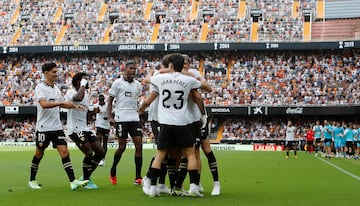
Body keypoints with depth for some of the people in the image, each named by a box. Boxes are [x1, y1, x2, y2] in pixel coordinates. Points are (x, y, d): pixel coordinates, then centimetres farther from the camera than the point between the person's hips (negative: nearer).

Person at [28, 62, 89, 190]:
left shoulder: (56, 88, 12)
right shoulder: (40, 88, -10)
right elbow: (44, 104, -26)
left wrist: (74, 106, 10)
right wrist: (62, 102, -29)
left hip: (57, 127, 6)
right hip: (43, 127, -6)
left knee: (64, 152, -6)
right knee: (39, 155, 7)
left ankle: (73, 182, -13)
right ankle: (32, 181, 25)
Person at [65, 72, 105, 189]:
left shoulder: (86, 95, 17)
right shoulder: (70, 92, -11)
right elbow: (78, 98, -36)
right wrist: (83, 85, -23)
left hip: (84, 128, 9)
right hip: (75, 129, -9)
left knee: (100, 152, 3)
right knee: (89, 153, -16)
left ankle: (86, 176, 17)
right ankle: (86, 181, 0)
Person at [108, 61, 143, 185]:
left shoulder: (138, 85, 13)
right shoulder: (118, 83, 1)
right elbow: (110, 100, 2)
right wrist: (110, 117, -7)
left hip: (134, 118, 4)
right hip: (121, 118, -4)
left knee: (139, 145, -7)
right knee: (122, 147, -2)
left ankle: (138, 177, -5)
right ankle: (113, 172, 22)